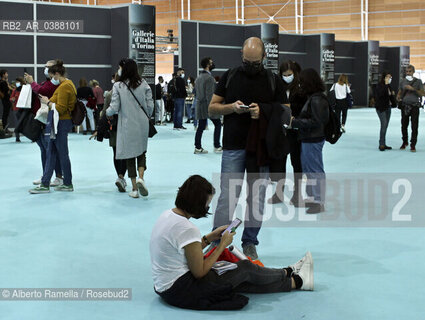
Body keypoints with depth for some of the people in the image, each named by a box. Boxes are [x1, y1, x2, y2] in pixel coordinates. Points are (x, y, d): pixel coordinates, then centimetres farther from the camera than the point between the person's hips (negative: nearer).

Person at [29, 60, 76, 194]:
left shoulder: (64, 87, -17)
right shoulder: (68, 84, 15)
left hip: (62, 123, -10)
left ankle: (68, 184, 10)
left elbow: (60, 108, -21)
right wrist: (49, 100, 13)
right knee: (51, 152, 11)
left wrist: (48, 102, -9)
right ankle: (45, 184, 14)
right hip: (61, 123, 10)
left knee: (63, 154, -1)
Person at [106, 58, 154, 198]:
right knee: (142, 151, 17)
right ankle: (141, 178, -8)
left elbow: (114, 107, -11)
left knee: (130, 155, 7)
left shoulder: (118, 86, -9)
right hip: (142, 124, 2)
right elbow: (150, 105, 0)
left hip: (127, 125, -2)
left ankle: (135, 189, 10)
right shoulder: (143, 84, 0)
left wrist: (107, 113, 11)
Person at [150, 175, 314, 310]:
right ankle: (287, 273, 27)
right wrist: (223, 244, -8)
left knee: (244, 283, 13)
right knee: (245, 268, 3)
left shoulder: (168, 215, 4)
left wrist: (209, 238, 9)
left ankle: (296, 282, 23)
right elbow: (199, 272, -18)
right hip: (181, 293, -9)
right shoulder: (187, 229, -26)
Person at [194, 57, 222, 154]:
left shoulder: (198, 78, 13)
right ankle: (217, 146, 4)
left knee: (201, 127, 8)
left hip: (199, 105, 8)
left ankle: (198, 147, 7)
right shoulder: (209, 78, -15)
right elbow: (209, 95, -20)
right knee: (217, 124, 4)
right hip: (208, 105, -8)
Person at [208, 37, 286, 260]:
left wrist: (263, 113, -15)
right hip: (233, 147, -1)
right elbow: (212, 108, 7)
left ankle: (250, 243, 19)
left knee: (256, 198, 7)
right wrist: (232, 107, -13)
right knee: (227, 197, -4)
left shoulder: (273, 81, 6)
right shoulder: (230, 76, 6)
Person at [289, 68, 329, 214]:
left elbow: (316, 122, -23)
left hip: (313, 140, -10)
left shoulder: (317, 100, -19)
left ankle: (319, 203, 7)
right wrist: (296, 120, 2)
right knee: (308, 170, 19)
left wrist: (295, 123, -20)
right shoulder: (312, 97, 11)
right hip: (308, 140, 10)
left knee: (316, 171, -2)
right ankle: (312, 198, 32)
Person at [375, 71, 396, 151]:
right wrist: (386, 84, -26)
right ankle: (381, 144, -18)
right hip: (381, 108, -8)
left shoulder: (388, 86, 15)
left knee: (385, 126, 9)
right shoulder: (379, 85, -8)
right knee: (384, 124, -18)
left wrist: (393, 95, 0)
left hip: (388, 107, 8)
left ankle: (383, 144, 14)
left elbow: (391, 98, 22)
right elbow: (381, 93, -27)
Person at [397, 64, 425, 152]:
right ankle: (405, 142, 23)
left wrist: (413, 89, -16)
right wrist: (398, 97, -6)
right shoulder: (403, 81, 10)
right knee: (404, 125, 5)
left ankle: (413, 145, 1)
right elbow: (400, 92, 17)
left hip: (414, 106, -2)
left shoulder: (418, 81, 2)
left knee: (414, 126, -4)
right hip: (405, 106, 3)